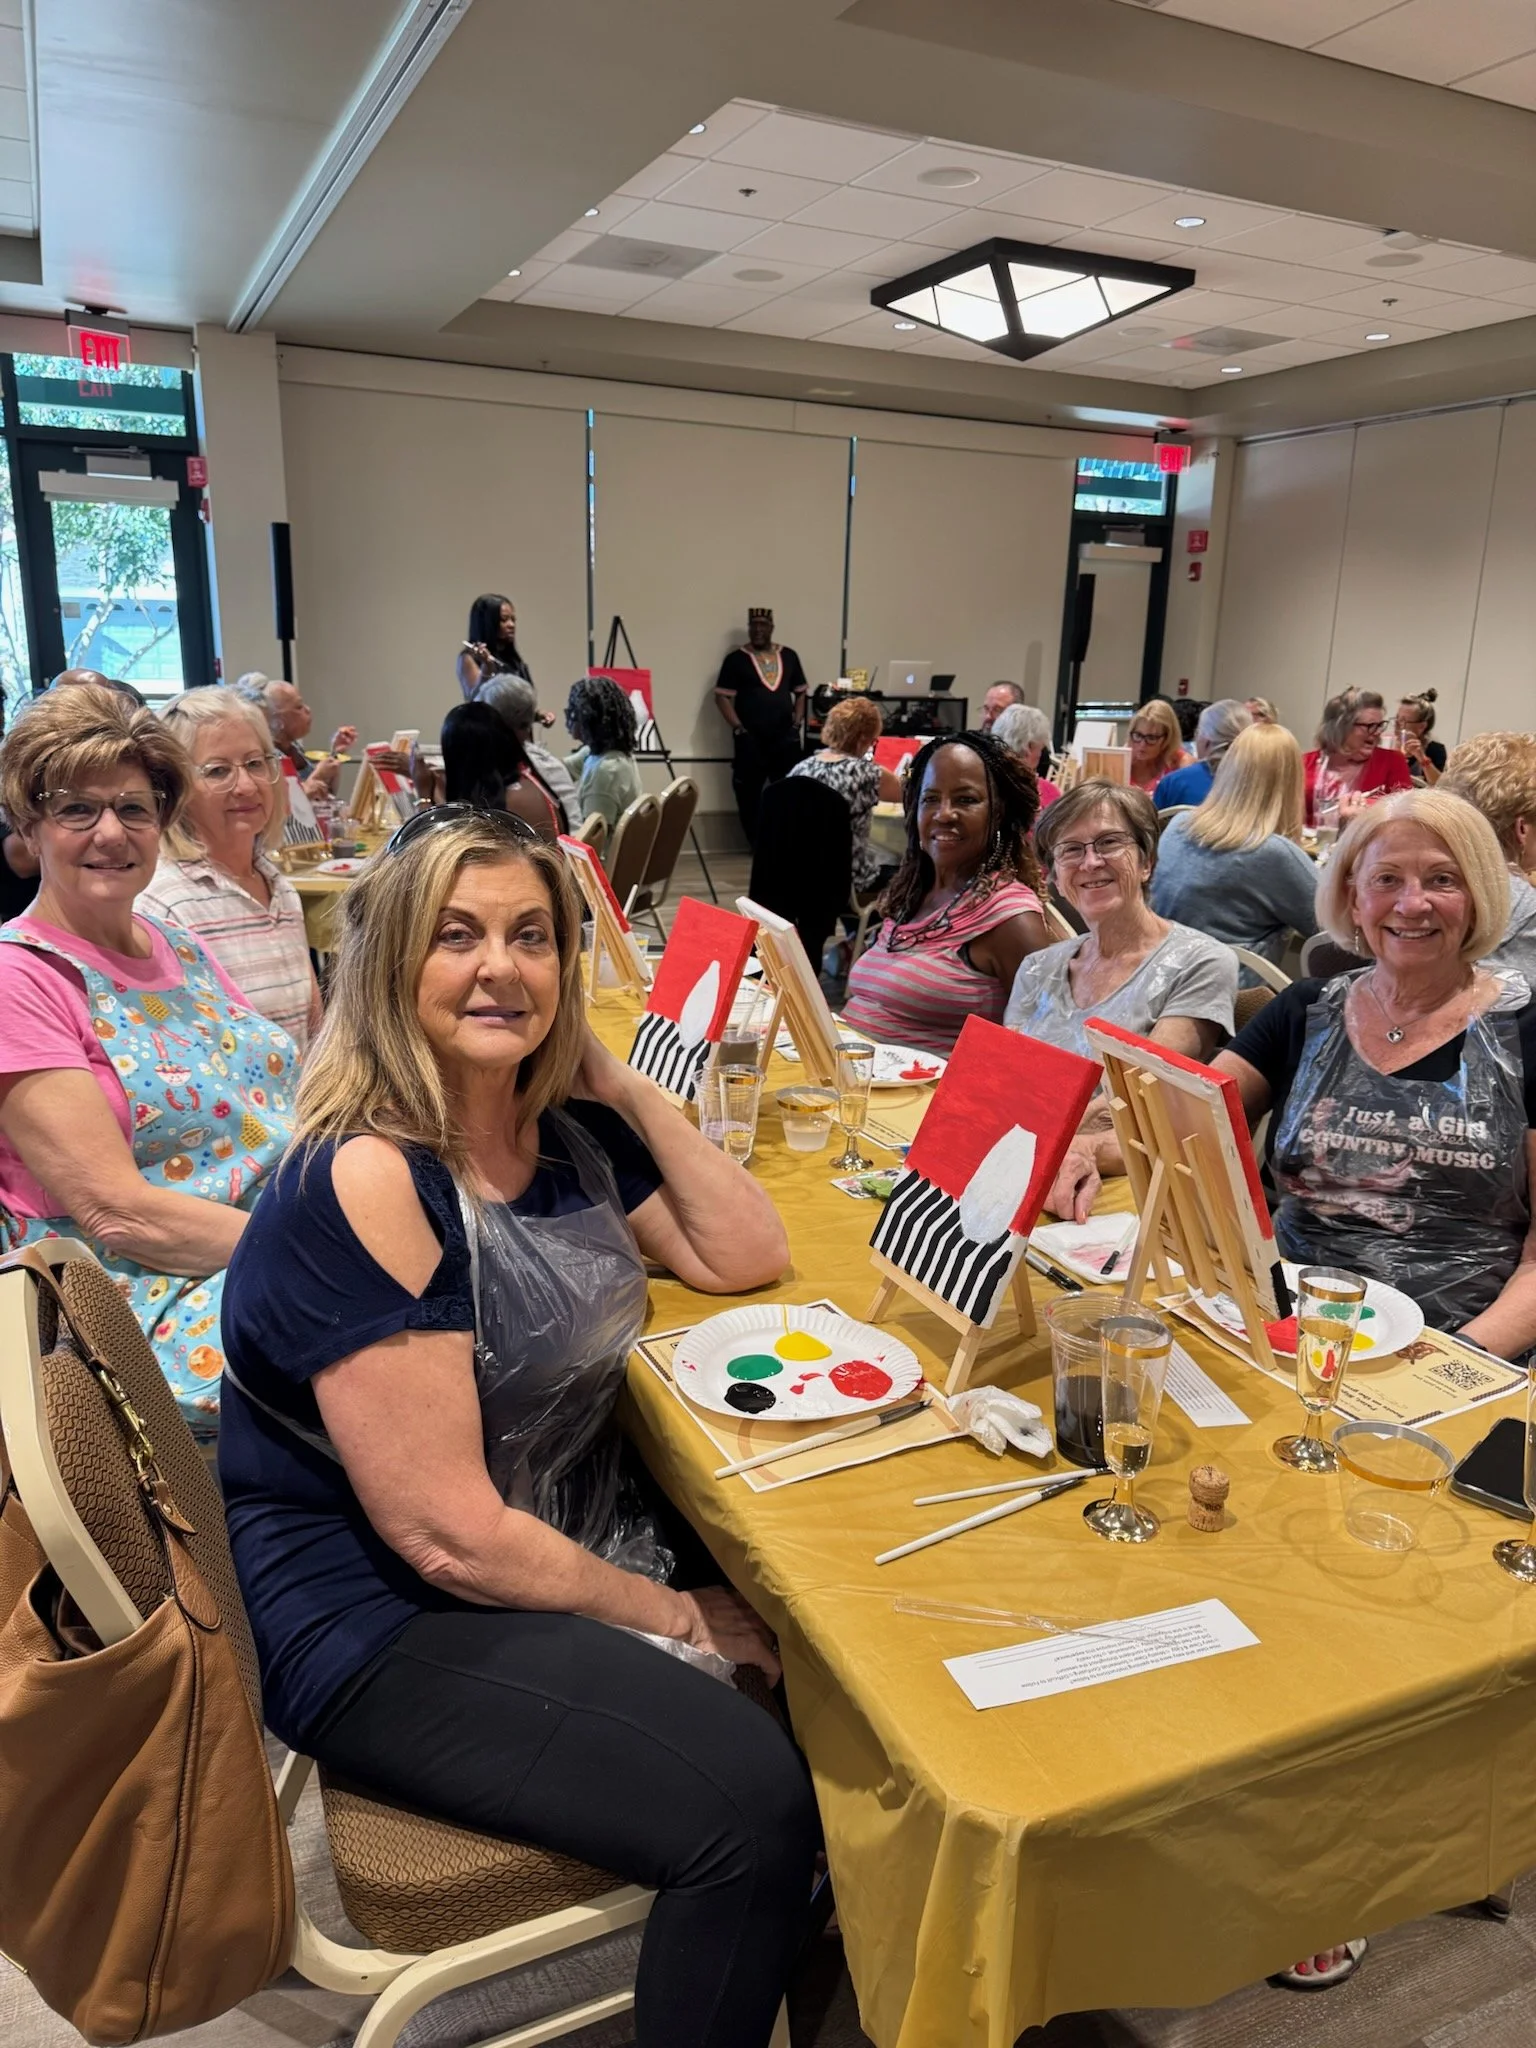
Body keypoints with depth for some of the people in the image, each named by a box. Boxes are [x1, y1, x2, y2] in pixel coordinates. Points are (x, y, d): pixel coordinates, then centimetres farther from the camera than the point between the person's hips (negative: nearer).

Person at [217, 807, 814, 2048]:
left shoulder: (567, 1133, -1)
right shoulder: (365, 1180, -24)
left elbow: (747, 1257, 3)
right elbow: (449, 1534, -24)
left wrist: (623, 1083, -6)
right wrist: (680, 1618, -13)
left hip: (568, 1549, 8)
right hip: (384, 1626, -7)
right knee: (753, 1796, -21)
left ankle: (823, 1948, 24)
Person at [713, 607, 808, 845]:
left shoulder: (789, 656, 11)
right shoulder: (736, 659, 1)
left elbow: (800, 692, 18)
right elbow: (722, 696, -3)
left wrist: (797, 722, 5)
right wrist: (738, 728, -11)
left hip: (785, 738, 3)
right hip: (750, 740, -3)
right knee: (749, 794, -1)